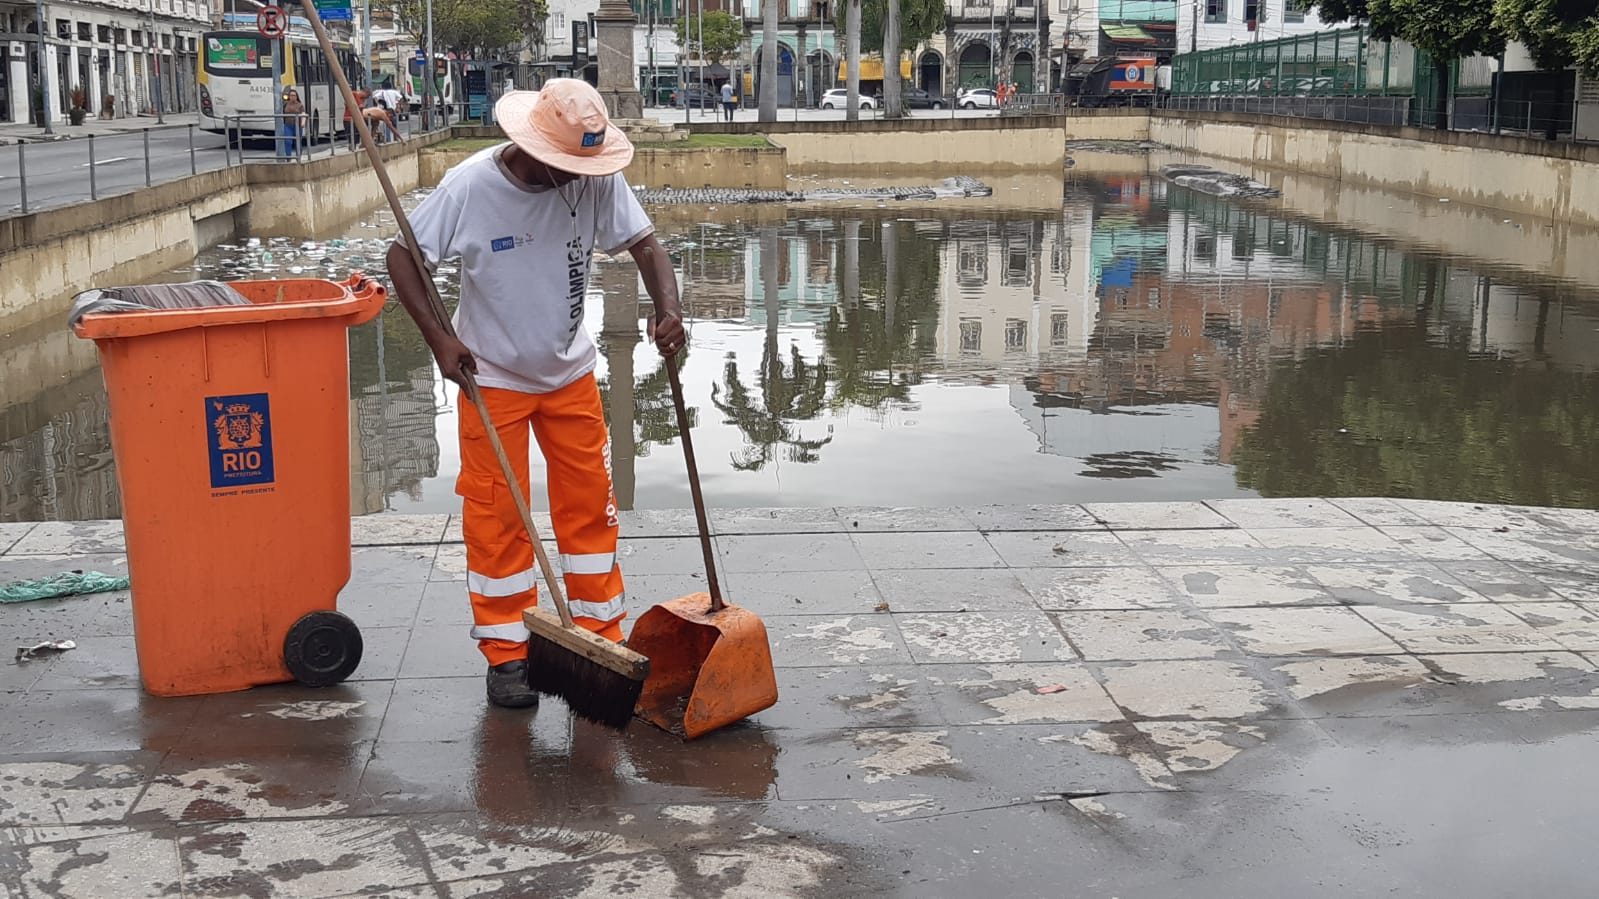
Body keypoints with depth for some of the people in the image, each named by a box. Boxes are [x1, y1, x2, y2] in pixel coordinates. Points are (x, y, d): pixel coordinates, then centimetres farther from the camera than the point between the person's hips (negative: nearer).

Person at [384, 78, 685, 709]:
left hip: (570, 372, 3)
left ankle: (602, 638, 22)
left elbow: (644, 243, -12)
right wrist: (437, 336, -21)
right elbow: (403, 255, -12)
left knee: (590, 504, 8)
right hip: (492, 376, -3)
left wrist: (667, 308, -32)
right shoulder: (469, 187, -21)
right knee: (496, 516, 2)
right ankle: (506, 656, 14)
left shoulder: (596, 180, -14)